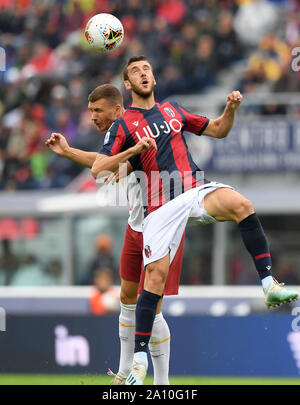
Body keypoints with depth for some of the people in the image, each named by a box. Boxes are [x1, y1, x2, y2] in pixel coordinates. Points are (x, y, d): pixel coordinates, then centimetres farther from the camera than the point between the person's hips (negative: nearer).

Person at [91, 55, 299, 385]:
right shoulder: (123, 125, 7)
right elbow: (97, 170, -3)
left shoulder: (172, 110, 20)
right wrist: (134, 150, -16)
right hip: (161, 205, -2)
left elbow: (218, 130, 26)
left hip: (196, 190, 2)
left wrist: (231, 109, 5)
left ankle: (269, 286, -31)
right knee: (156, 274, -12)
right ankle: (139, 357, 0)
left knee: (240, 204, -30)